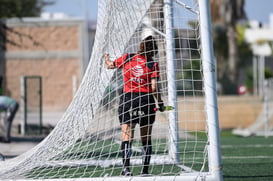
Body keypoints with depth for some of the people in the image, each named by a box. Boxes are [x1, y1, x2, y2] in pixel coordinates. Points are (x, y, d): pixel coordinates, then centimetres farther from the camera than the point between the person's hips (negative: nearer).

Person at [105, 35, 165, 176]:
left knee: (127, 137, -3)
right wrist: (160, 104, 5)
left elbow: (109, 65, 19)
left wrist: (106, 57, 41)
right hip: (146, 101, -1)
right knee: (146, 139, 10)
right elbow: (154, 88, -8)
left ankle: (126, 167, -18)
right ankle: (145, 170, 9)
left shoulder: (127, 58, 3)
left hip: (128, 99, 1)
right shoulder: (153, 64, -2)